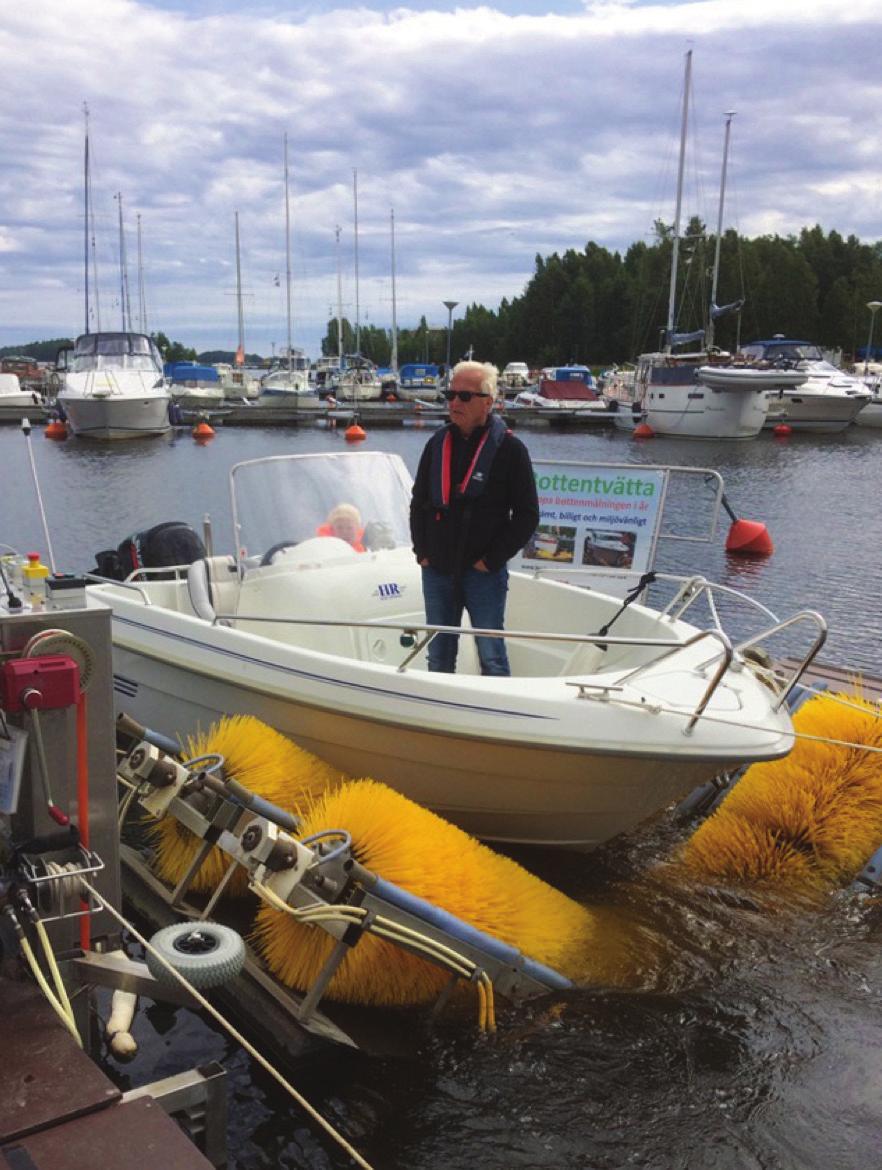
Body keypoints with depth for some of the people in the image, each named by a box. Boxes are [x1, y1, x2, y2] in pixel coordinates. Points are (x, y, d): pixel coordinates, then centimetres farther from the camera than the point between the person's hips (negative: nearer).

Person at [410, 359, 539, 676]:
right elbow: (418, 502, 16)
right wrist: (422, 552, 5)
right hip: (437, 570, 5)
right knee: (438, 655, 13)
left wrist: (492, 559, -11)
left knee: (491, 656, 2)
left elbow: (527, 515, -7)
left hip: (483, 573, -4)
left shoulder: (509, 448, -7)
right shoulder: (438, 443, 7)